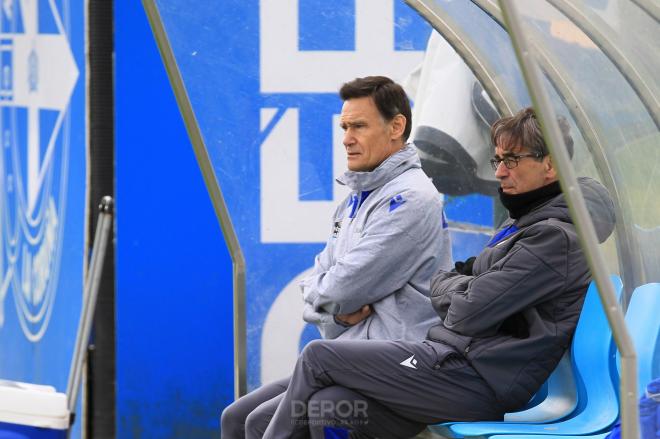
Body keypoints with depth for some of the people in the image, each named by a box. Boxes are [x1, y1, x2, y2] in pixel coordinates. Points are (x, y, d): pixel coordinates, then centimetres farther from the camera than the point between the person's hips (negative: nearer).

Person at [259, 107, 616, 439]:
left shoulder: (555, 237, -13)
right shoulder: (525, 224, 21)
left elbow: (469, 312, -16)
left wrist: (446, 285, 5)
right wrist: (454, 284, 2)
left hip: (477, 379, -10)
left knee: (318, 357, -8)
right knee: (326, 408, -7)